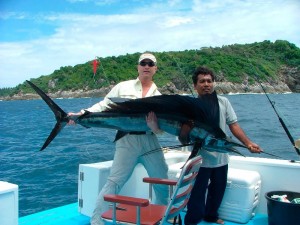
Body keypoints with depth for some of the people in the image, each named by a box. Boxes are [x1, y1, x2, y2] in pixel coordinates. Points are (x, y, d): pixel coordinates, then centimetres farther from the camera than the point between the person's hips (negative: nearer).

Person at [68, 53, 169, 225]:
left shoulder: (158, 95, 10)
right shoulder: (123, 87, 7)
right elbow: (104, 105, 5)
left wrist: (154, 126, -20)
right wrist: (81, 114, -8)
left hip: (150, 141, 3)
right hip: (127, 140, -3)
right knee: (114, 182, -10)